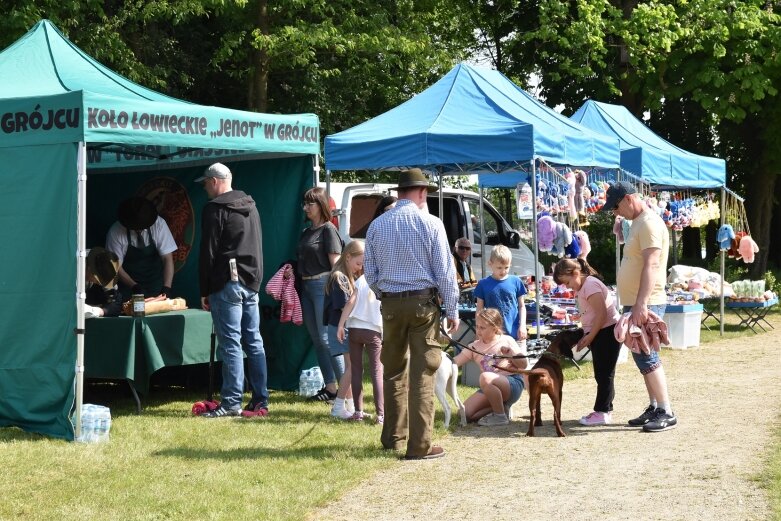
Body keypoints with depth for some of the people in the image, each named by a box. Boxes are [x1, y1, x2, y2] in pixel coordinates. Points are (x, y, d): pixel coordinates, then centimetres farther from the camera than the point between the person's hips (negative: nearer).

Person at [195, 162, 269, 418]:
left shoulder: (215, 208, -8)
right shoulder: (250, 206, 17)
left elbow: (208, 253, -10)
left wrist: (204, 291, -5)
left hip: (228, 283, -8)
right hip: (252, 283, 8)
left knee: (230, 343, -8)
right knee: (253, 342, 9)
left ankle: (231, 402, -8)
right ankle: (260, 401, 9)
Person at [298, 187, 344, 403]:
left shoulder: (328, 230, -7)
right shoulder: (306, 233, 16)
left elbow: (335, 263, -12)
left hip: (322, 284, -9)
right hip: (306, 286, 9)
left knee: (326, 337, -10)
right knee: (316, 339, 8)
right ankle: (330, 386, 14)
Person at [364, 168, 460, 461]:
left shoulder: (377, 226, 5)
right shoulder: (430, 224, -7)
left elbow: (370, 272, 9)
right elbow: (444, 271, -7)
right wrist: (452, 310, 0)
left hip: (390, 304, 4)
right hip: (423, 302, -4)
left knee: (394, 371, 15)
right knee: (423, 374, -2)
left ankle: (393, 438, 22)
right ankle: (419, 445, -4)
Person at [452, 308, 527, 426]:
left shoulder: (506, 341, -1)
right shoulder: (474, 347, 10)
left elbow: (524, 364, -2)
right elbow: (454, 362, 1)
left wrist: (511, 353, -19)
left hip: (513, 384, -6)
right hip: (490, 389, 6)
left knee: (485, 377, -38)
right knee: (465, 414, -12)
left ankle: (500, 416, -20)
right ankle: (501, 407, 7)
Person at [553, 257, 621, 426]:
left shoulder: (590, 285, -15)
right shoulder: (583, 287, 17)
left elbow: (602, 314, -22)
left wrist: (589, 337, -18)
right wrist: (585, 336, 9)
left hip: (607, 333, -11)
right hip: (601, 335, 11)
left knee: (604, 374, -6)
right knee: (602, 374, 13)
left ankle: (602, 412, -4)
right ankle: (604, 410, 18)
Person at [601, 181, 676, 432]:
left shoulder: (649, 223, -14)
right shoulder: (638, 223, 18)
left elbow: (651, 266, -23)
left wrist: (641, 304, -29)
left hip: (646, 304, -10)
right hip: (635, 303, 10)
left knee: (645, 356, -11)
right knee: (644, 356, 12)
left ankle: (666, 413, -9)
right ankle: (654, 408, 17)